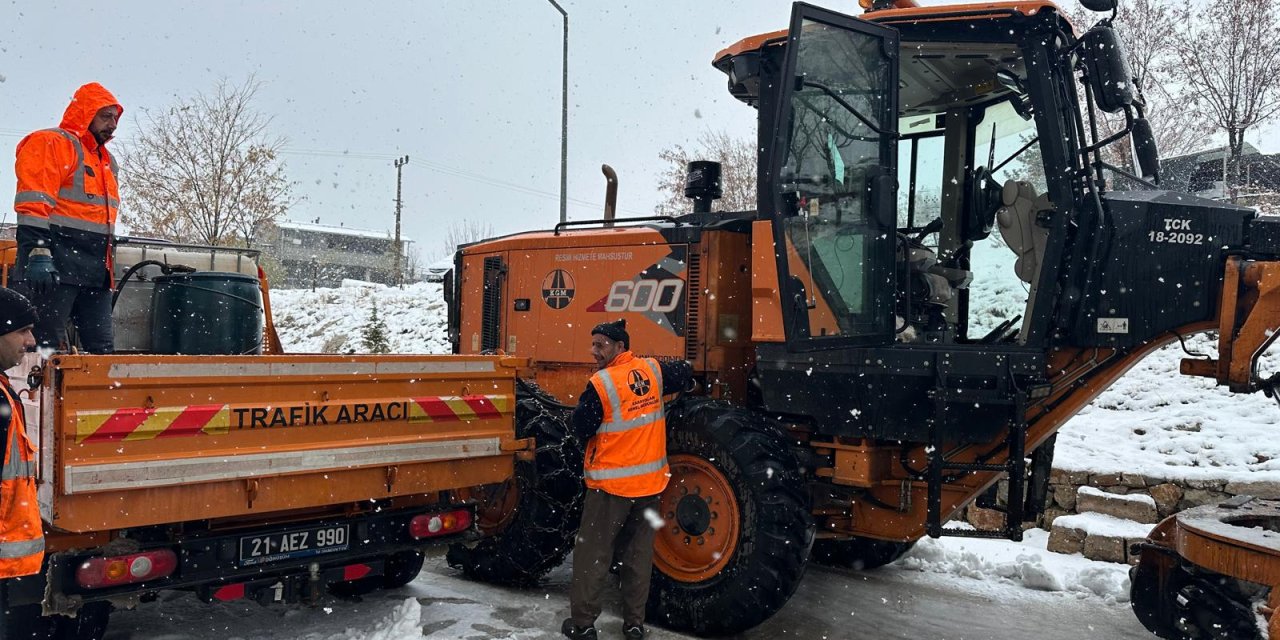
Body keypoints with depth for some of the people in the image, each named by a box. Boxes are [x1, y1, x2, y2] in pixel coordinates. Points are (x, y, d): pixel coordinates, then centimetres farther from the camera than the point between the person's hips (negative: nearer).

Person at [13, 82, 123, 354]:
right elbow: (34, 206, -14)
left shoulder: (106, 161, 24)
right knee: (46, 347, -9)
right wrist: (38, 254, -24)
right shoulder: (50, 143, -2)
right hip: (54, 265, -8)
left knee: (102, 349, 4)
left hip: (95, 272, 8)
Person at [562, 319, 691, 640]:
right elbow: (684, 373, 19)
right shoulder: (652, 370, 1)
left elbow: (582, 429, -10)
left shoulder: (601, 384, -16)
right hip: (650, 481, 5)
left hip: (611, 483, -5)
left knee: (592, 553, 6)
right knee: (639, 554, 14)